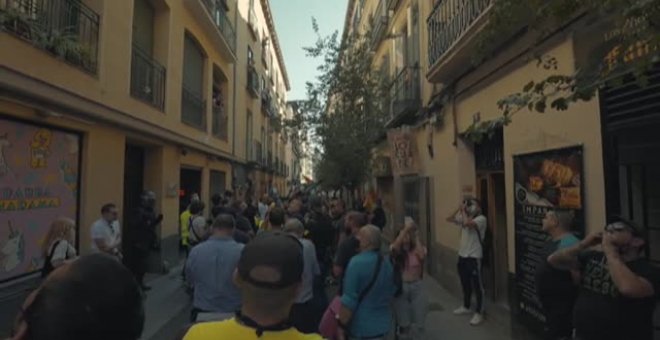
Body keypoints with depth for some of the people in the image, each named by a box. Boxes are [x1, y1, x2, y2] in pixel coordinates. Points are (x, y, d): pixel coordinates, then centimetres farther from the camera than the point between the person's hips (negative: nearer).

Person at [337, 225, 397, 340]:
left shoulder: (357, 262, -21)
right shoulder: (387, 263, 4)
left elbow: (349, 300, -21)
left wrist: (341, 325, -12)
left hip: (361, 328, -7)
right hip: (383, 325, 7)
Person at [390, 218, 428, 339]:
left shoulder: (418, 249, -1)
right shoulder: (397, 250, -4)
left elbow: (422, 255, -24)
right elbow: (395, 246, -29)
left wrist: (416, 235, -19)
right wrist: (406, 228, -30)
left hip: (416, 286, 1)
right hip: (401, 286, -1)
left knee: (418, 323, 9)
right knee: (404, 323, 9)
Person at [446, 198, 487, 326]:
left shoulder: (481, 219, -15)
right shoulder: (464, 217, 8)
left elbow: (467, 223, -32)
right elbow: (449, 219, 11)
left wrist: (463, 211, -19)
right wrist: (459, 210, 1)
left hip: (474, 257, -8)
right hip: (462, 255, 8)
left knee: (477, 286, 1)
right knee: (465, 284, 19)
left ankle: (479, 313, 10)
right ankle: (466, 307, 34)